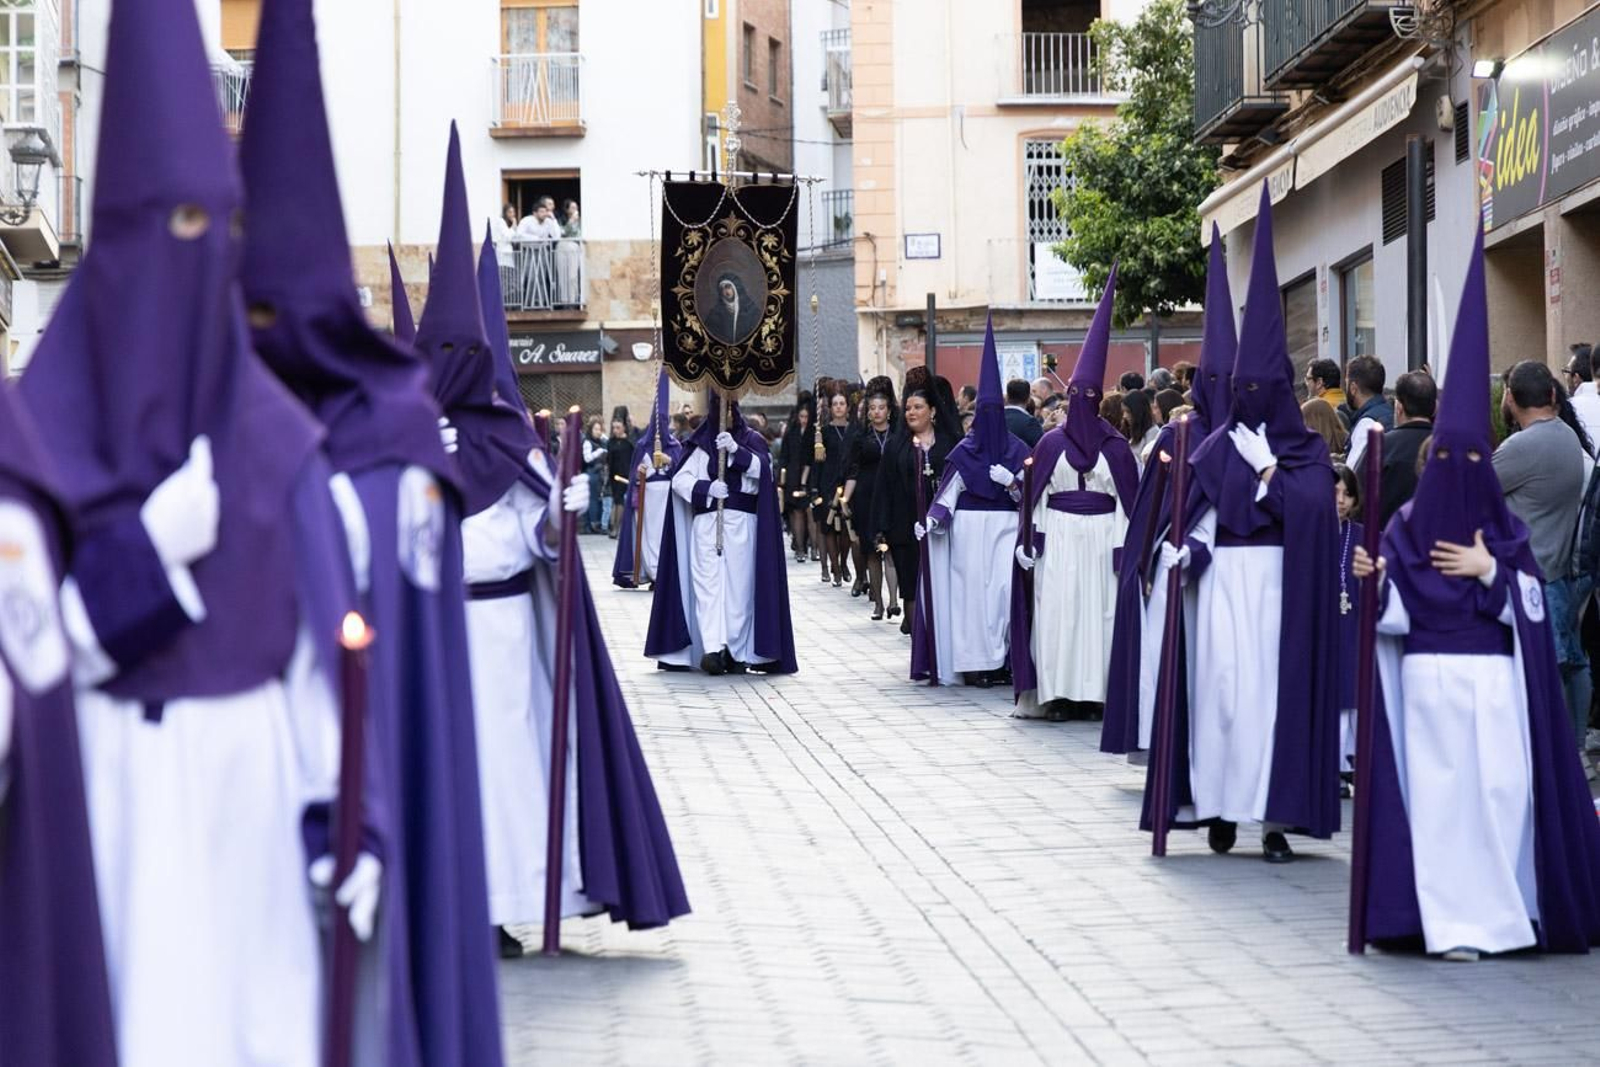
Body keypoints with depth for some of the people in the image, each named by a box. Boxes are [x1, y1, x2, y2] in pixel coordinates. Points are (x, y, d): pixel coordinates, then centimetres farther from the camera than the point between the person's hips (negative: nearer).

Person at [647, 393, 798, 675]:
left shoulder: (751, 440, 12)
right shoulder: (700, 443, 12)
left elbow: (763, 469, -6)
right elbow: (680, 478, 3)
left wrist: (736, 450, -19)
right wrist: (706, 488, -13)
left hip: (742, 523, 0)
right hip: (707, 522, 0)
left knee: (739, 584, -3)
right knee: (708, 582, -13)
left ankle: (737, 652, 2)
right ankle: (713, 649, -23)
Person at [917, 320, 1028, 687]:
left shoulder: (1017, 450, 6)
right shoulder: (964, 450, 4)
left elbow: (1028, 495, 7)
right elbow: (949, 491, 2)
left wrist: (1011, 482, -13)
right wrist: (932, 520, -12)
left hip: (1005, 527, 1)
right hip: (969, 528, -1)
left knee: (1003, 586, -8)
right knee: (972, 587, -5)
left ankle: (1002, 659, -2)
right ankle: (974, 661, -2)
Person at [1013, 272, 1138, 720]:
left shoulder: (1116, 447, 5)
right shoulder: (1050, 443, 6)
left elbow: (1128, 497, 3)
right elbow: (1036, 495, 5)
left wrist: (1126, 545, -4)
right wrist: (1030, 540, -2)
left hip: (1102, 536, 0)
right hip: (1059, 536, 0)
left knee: (1102, 611, -1)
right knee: (1056, 611, -4)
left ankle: (1096, 691, 5)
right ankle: (1055, 692, -1)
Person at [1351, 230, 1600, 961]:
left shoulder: (1508, 531, 7)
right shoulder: (1406, 528, 5)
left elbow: (1533, 609, 0)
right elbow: (1393, 614, 2)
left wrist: (1490, 571, -11)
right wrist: (1374, 581, -17)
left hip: (1495, 682, 1)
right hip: (1426, 681, 0)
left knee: (1500, 790, -4)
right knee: (1439, 792, -4)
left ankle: (1503, 908, 6)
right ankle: (1452, 920, -1)